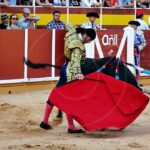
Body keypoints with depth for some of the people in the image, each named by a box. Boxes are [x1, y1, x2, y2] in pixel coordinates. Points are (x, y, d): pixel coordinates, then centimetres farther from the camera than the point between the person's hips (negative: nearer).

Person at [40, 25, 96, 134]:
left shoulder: (73, 34, 5)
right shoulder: (78, 45, -22)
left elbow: (70, 26, 28)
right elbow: (76, 60, -36)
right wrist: (78, 73, -49)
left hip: (65, 69, 10)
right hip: (70, 72, -10)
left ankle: (45, 121, 21)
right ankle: (71, 127, -5)